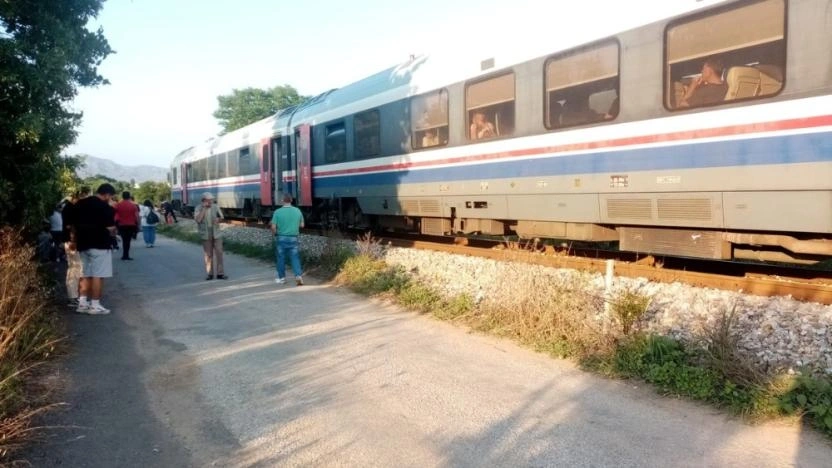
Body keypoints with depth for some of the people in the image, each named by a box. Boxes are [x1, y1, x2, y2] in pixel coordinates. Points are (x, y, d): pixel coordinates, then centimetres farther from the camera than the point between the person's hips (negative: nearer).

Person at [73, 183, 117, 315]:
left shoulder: (80, 204, 11)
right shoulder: (106, 208, -11)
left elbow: (74, 226, 16)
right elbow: (110, 229, -15)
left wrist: (76, 241, 25)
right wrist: (113, 233, 7)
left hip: (83, 244, 7)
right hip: (100, 245, -7)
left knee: (85, 274, 15)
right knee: (98, 275, -2)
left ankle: (82, 303, 14)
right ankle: (95, 305, 1)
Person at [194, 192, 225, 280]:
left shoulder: (215, 206, -1)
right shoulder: (199, 208, -7)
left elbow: (221, 216, 10)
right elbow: (198, 219, -22)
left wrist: (218, 219, -13)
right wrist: (204, 208, -23)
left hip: (216, 234, 2)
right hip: (206, 235, -2)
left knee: (219, 253, -3)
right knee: (208, 255, 3)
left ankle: (220, 273, 0)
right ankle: (209, 274, 12)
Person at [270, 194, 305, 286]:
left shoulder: (277, 212, -8)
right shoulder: (297, 211, -1)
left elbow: (273, 227, -7)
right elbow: (302, 225, 8)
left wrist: (274, 233, 13)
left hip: (281, 238, -1)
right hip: (293, 238, 1)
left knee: (281, 258, 11)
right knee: (295, 258, 5)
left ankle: (281, 278, 20)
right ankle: (298, 275, -9)